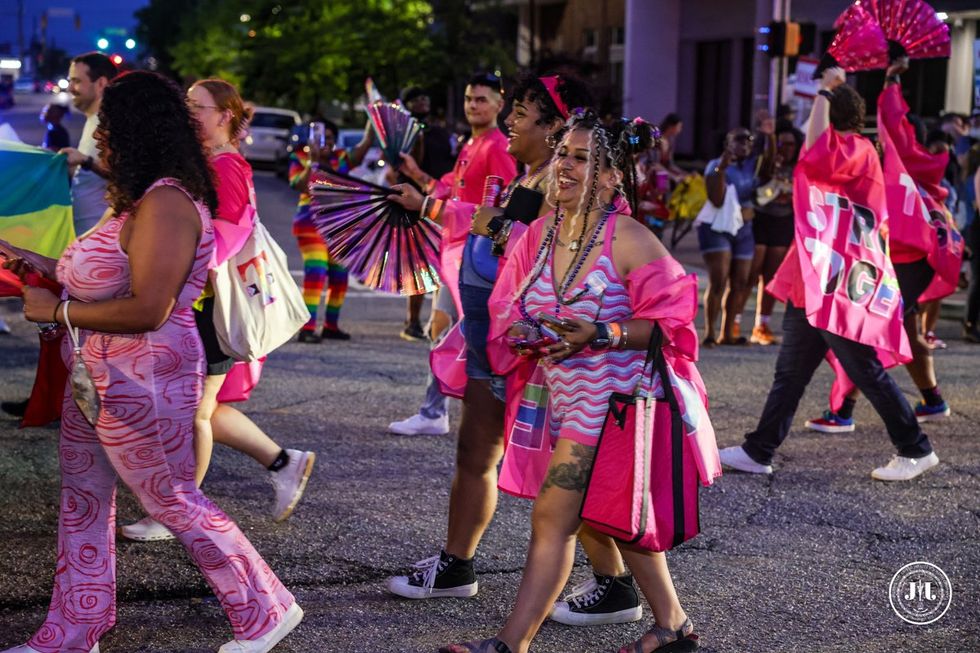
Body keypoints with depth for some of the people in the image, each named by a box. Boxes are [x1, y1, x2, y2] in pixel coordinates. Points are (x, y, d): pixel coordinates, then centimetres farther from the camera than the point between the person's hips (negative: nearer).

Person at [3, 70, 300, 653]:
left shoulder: (165, 203, -23)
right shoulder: (143, 198, 10)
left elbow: (147, 309, -28)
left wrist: (57, 311, -19)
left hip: (143, 380, -10)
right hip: (98, 377, 10)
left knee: (175, 501, 3)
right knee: (83, 499, 15)